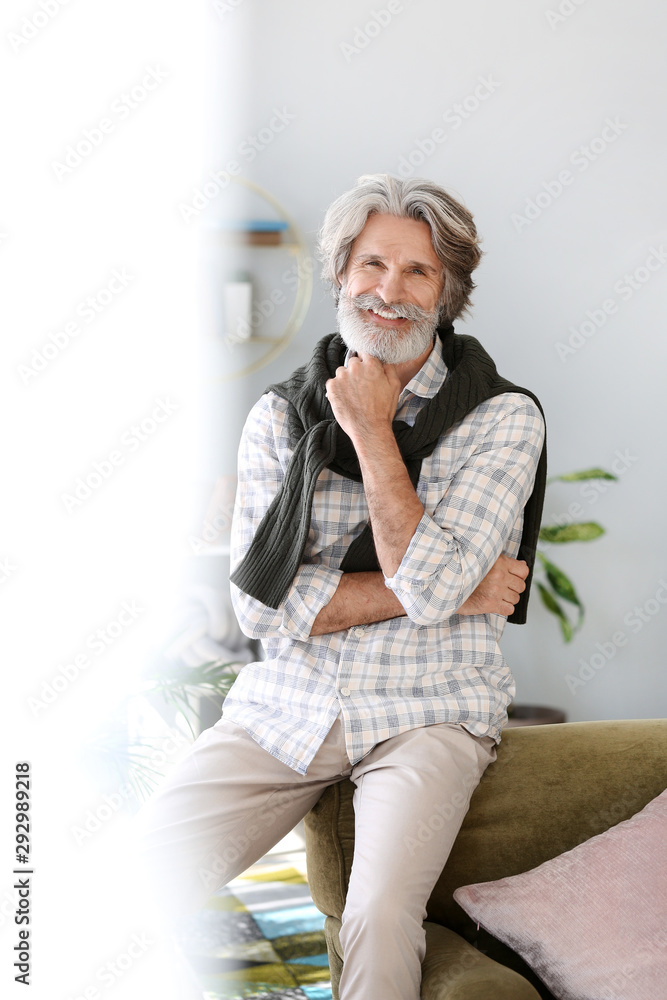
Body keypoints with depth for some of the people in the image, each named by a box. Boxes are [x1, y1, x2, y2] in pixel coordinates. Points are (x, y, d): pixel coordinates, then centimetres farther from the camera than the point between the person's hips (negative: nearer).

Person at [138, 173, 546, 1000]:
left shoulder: (502, 419, -3)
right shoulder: (281, 414, 5)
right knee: (157, 856, -20)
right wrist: (445, 590, -11)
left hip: (429, 714, -2)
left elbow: (429, 586, -16)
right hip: (287, 704, 3)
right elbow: (261, 603, -6)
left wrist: (371, 430, -11)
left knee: (380, 917, -27)